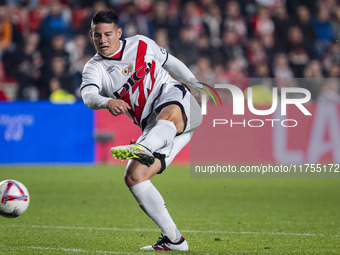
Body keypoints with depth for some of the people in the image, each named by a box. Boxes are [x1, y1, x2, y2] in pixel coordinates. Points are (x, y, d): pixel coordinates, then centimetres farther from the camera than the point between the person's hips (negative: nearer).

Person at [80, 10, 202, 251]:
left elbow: (170, 62, 27)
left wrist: (197, 84, 21)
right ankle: (174, 239, -10)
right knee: (134, 177, -14)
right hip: (153, 128, 4)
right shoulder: (95, 68, 6)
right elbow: (89, 95, -17)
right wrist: (107, 102, -40)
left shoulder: (141, 44, 10)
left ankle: (141, 149, -76)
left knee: (167, 116, -41)